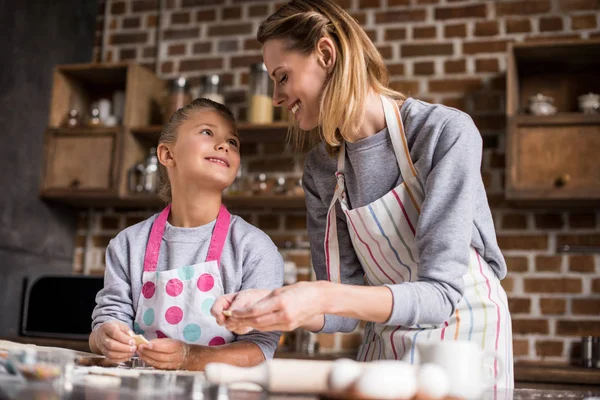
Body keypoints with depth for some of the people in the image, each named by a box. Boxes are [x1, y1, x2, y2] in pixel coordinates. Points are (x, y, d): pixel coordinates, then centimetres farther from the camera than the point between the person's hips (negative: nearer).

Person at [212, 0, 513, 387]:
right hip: (385, 343, 4)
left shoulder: (445, 133, -19)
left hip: (464, 336, -4)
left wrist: (324, 297, -35)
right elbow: (346, 309, -3)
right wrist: (267, 306, -20)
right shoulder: (320, 170, -2)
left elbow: (439, 295, -24)